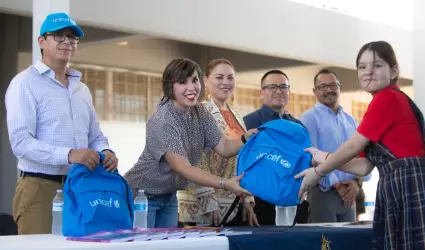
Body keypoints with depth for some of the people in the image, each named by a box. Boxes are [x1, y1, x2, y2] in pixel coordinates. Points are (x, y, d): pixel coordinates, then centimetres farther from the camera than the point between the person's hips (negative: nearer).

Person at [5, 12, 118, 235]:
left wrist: (106, 152, -5)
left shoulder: (82, 89, 16)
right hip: (39, 187, -6)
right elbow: (21, 142, -16)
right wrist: (69, 155, -28)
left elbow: (95, 136, 19)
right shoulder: (25, 83, -6)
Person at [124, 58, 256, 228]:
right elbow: (182, 168, -34)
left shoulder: (199, 112, -4)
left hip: (169, 196, 7)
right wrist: (224, 184, -45)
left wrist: (246, 138, -27)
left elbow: (224, 148, -6)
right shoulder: (161, 122, -27)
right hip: (141, 195, -7)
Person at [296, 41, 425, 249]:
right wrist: (325, 158, 21)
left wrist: (318, 171, 7)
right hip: (397, 188, 10)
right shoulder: (387, 102, 22)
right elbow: (364, 167, 20)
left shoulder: (388, 98, -7)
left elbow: (353, 147, -5)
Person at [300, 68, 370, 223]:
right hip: (323, 192, -5)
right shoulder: (309, 118, -3)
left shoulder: (351, 121, 15)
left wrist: (357, 181, -7)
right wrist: (336, 185, -14)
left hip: (349, 194, 6)